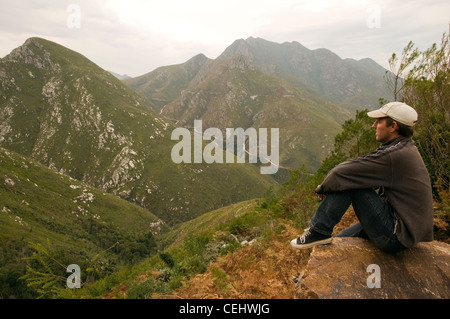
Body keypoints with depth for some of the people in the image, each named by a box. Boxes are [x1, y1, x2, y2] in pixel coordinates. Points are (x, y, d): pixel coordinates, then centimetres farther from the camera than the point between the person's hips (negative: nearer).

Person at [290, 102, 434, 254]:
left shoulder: (394, 155, -23)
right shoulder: (407, 149, 10)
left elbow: (342, 172, -21)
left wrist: (323, 187, -2)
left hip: (396, 237, -10)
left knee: (346, 181, -15)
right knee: (340, 240, 21)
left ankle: (319, 232, -7)